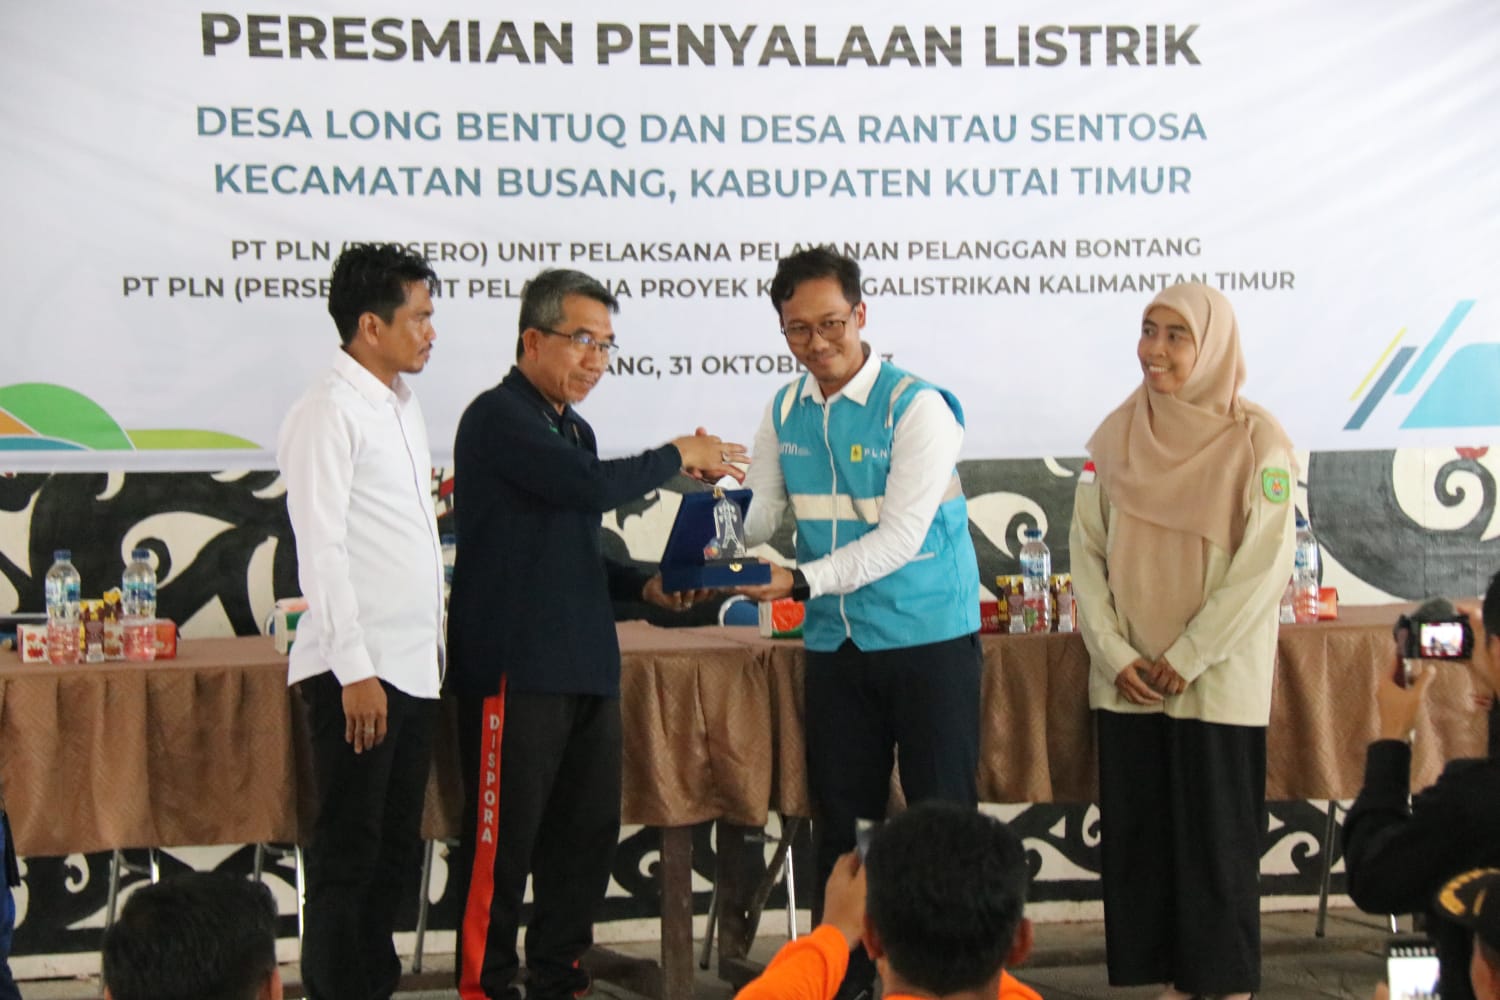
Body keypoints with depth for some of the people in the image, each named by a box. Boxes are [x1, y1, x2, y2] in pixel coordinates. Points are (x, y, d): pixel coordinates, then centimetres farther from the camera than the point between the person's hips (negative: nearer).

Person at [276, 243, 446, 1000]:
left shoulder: (402, 406, 15)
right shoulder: (329, 412, -11)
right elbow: (320, 549, -16)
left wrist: (437, 645, 15)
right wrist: (356, 670, -19)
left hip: (414, 666, 8)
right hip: (359, 671, -8)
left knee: (395, 852, 15)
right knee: (347, 858, -1)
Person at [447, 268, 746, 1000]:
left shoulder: (573, 430, 19)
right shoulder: (499, 418, -9)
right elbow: (592, 486, -22)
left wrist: (646, 587, 10)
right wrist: (679, 456, -7)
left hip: (585, 669, 9)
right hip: (515, 670, -9)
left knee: (586, 836, 12)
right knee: (503, 842, -3)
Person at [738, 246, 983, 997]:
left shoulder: (917, 407, -13)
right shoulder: (785, 412, 6)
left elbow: (901, 537, -20)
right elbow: (758, 509, 9)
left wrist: (803, 581, -27)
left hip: (929, 638, -5)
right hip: (836, 643, 6)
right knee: (841, 818, 11)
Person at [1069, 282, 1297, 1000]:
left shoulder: (1257, 442, -7)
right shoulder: (1116, 436, 5)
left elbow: (1265, 565, -11)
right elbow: (1086, 551, 4)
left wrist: (1185, 659, -12)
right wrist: (1115, 655, -6)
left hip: (1219, 680, -4)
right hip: (1128, 680, 4)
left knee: (1217, 836, 2)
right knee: (1137, 833, 7)